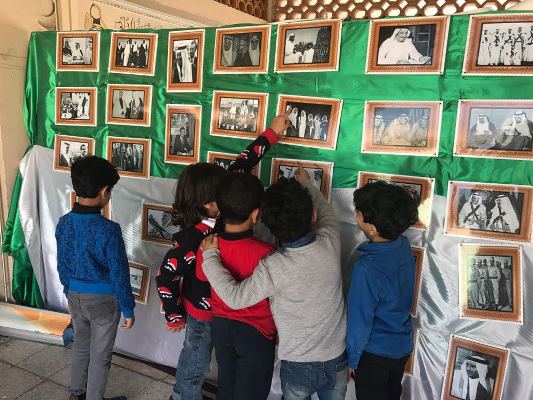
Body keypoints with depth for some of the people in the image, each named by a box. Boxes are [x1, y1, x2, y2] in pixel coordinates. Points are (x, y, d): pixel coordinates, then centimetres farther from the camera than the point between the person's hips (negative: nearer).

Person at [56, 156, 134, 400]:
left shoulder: (64, 223, -7)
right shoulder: (108, 230, -27)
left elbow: (62, 265, 5)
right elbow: (119, 275, -20)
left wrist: (70, 294, 20)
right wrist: (128, 309, -8)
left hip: (76, 297, 6)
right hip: (103, 301, -6)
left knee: (81, 347, 26)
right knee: (100, 356, 14)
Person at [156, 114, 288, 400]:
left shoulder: (220, 213, -17)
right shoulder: (192, 239, -36)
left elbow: (240, 167, -9)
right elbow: (165, 277, -25)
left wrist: (272, 133, -2)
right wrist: (174, 316, -12)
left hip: (223, 306, 7)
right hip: (202, 311, -7)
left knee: (194, 357, 30)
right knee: (196, 363, 19)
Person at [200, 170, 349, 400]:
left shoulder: (273, 267, -29)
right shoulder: (330, 243, -19)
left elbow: (235, 298, -18)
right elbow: (326, 211, 2)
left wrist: (210, 256, -10)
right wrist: (305, 184, 18)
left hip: (298, 365, -3)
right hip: (337, 358, 3)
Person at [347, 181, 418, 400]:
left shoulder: (367, 269, -35)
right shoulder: (404, 245, -13)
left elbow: (360, 323, -24)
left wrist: (351, 359, -8)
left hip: (375, 353, -6)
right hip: (402, 345, 6)